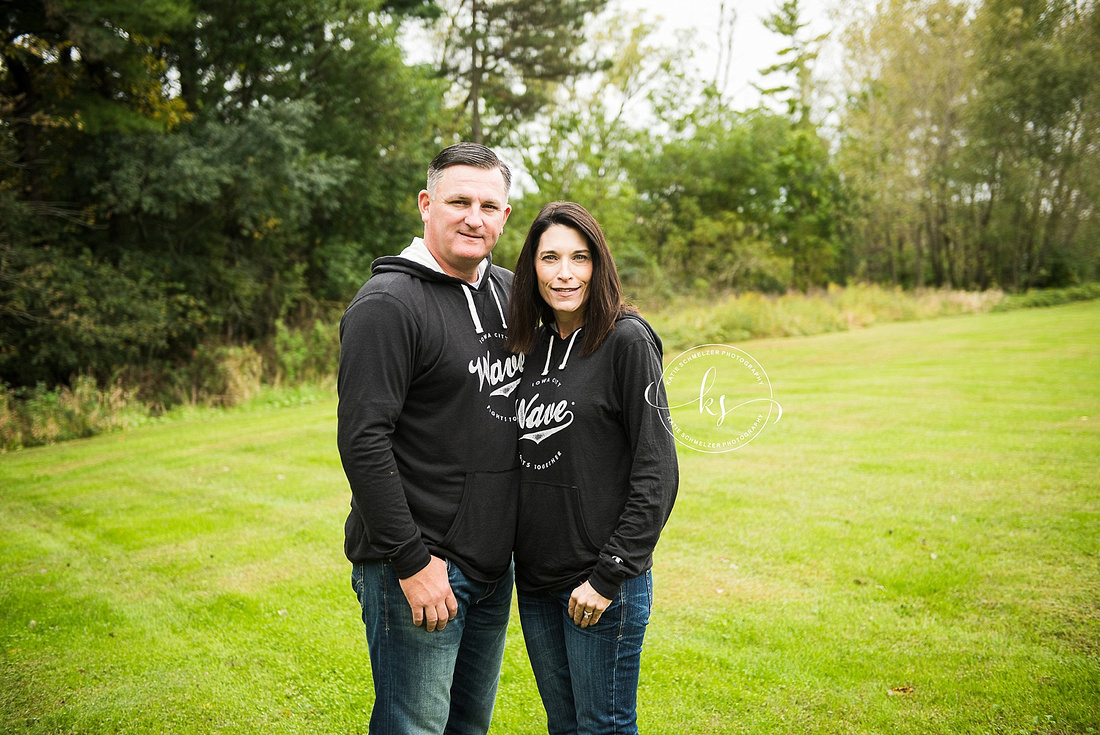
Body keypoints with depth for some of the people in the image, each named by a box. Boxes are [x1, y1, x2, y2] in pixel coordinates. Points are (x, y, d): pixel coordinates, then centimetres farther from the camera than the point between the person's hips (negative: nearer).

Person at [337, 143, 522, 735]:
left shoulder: (510, 291, 9)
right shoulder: (388, 303, -14)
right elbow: (362, 442, -19)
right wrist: (411, 561, -20)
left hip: (494, 563, 8)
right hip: (418, 568, -7)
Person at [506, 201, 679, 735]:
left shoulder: (626, 340, -11)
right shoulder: (533, 345, 8)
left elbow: (656, 474, -14)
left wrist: (609, 575, -15)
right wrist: (511, 555, 9)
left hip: (601, 583, -6)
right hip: (534, 576, 6)